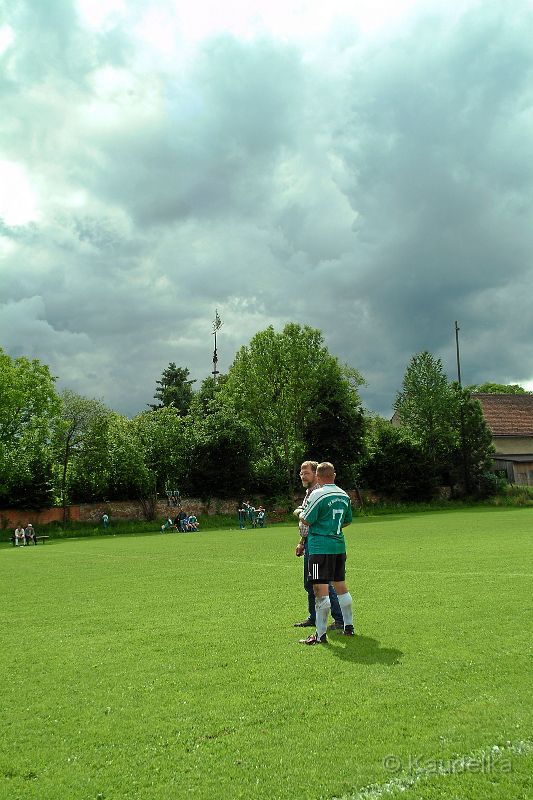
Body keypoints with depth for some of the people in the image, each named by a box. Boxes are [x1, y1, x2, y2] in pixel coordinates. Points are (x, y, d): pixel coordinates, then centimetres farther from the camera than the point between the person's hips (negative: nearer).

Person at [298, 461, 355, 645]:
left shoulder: (318, 494, -13)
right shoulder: (344, 495, 9)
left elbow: (306, 520, -12)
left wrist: (300, 513, 9)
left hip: (320, 546, -7)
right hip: (339, 545, 7)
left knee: (320, 589, -5)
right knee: (341, 586, 18)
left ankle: (321, 635, -2)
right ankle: (349, 626, 26)